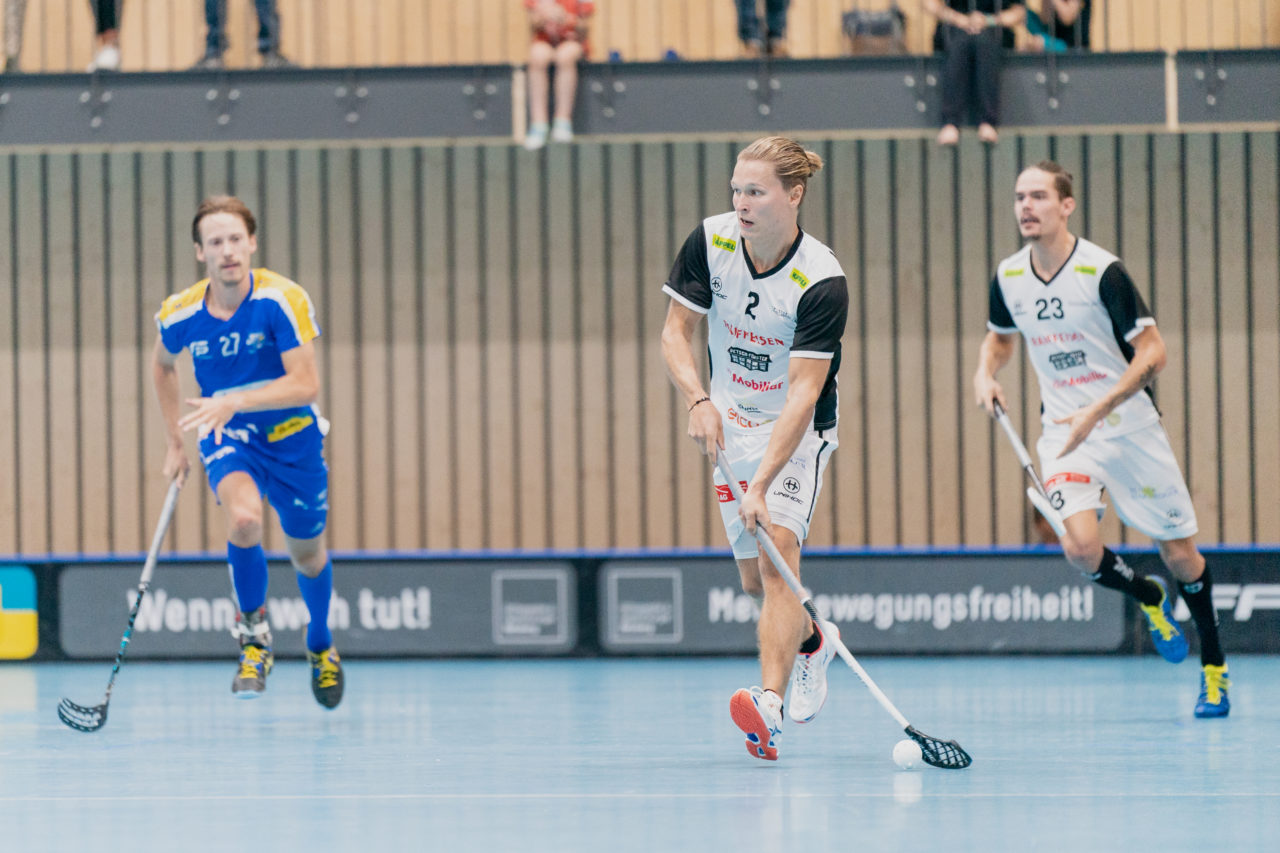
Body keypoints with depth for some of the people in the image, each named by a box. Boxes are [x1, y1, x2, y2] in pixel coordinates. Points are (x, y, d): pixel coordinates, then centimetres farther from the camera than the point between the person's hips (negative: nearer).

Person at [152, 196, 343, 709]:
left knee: (307, 553, 15)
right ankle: (254, 636, -7)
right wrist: (174, 442, 12)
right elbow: (163, 364, 11)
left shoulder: (284, 301, -24)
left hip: (292, 437, 0)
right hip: (228, 436, 0)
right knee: (243, 518, -31)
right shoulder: (179, 315, -13)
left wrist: (233, 401, -40)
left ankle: (320, 645, 47)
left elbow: (305, 385, -28)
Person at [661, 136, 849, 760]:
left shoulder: (822, 282, -26)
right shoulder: (709, 242, -13)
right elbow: (676, 333, -4)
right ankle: (811, 640, 43)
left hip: (798, 433, -5)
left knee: (777, 552, -25)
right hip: (731, 426, 5)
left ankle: (769, 703, -37)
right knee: (754, 580, 10)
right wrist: (697, 400, -23)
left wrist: (762, 486, -37)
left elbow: (803, 393, -29)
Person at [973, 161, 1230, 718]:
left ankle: (1214, 668, 26)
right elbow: (1000, 337, 20)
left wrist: (1097, 411, -26)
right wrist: (985, 373, -2)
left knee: (1180, 557, 4)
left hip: (1131, 428, -3)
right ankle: (1150, 599, 13)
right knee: (1080, 547, -21)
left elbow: (1152, 352, -17)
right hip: (1063, 432, 3)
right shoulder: (1009, 277, -1)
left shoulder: (1102, 271, -17)